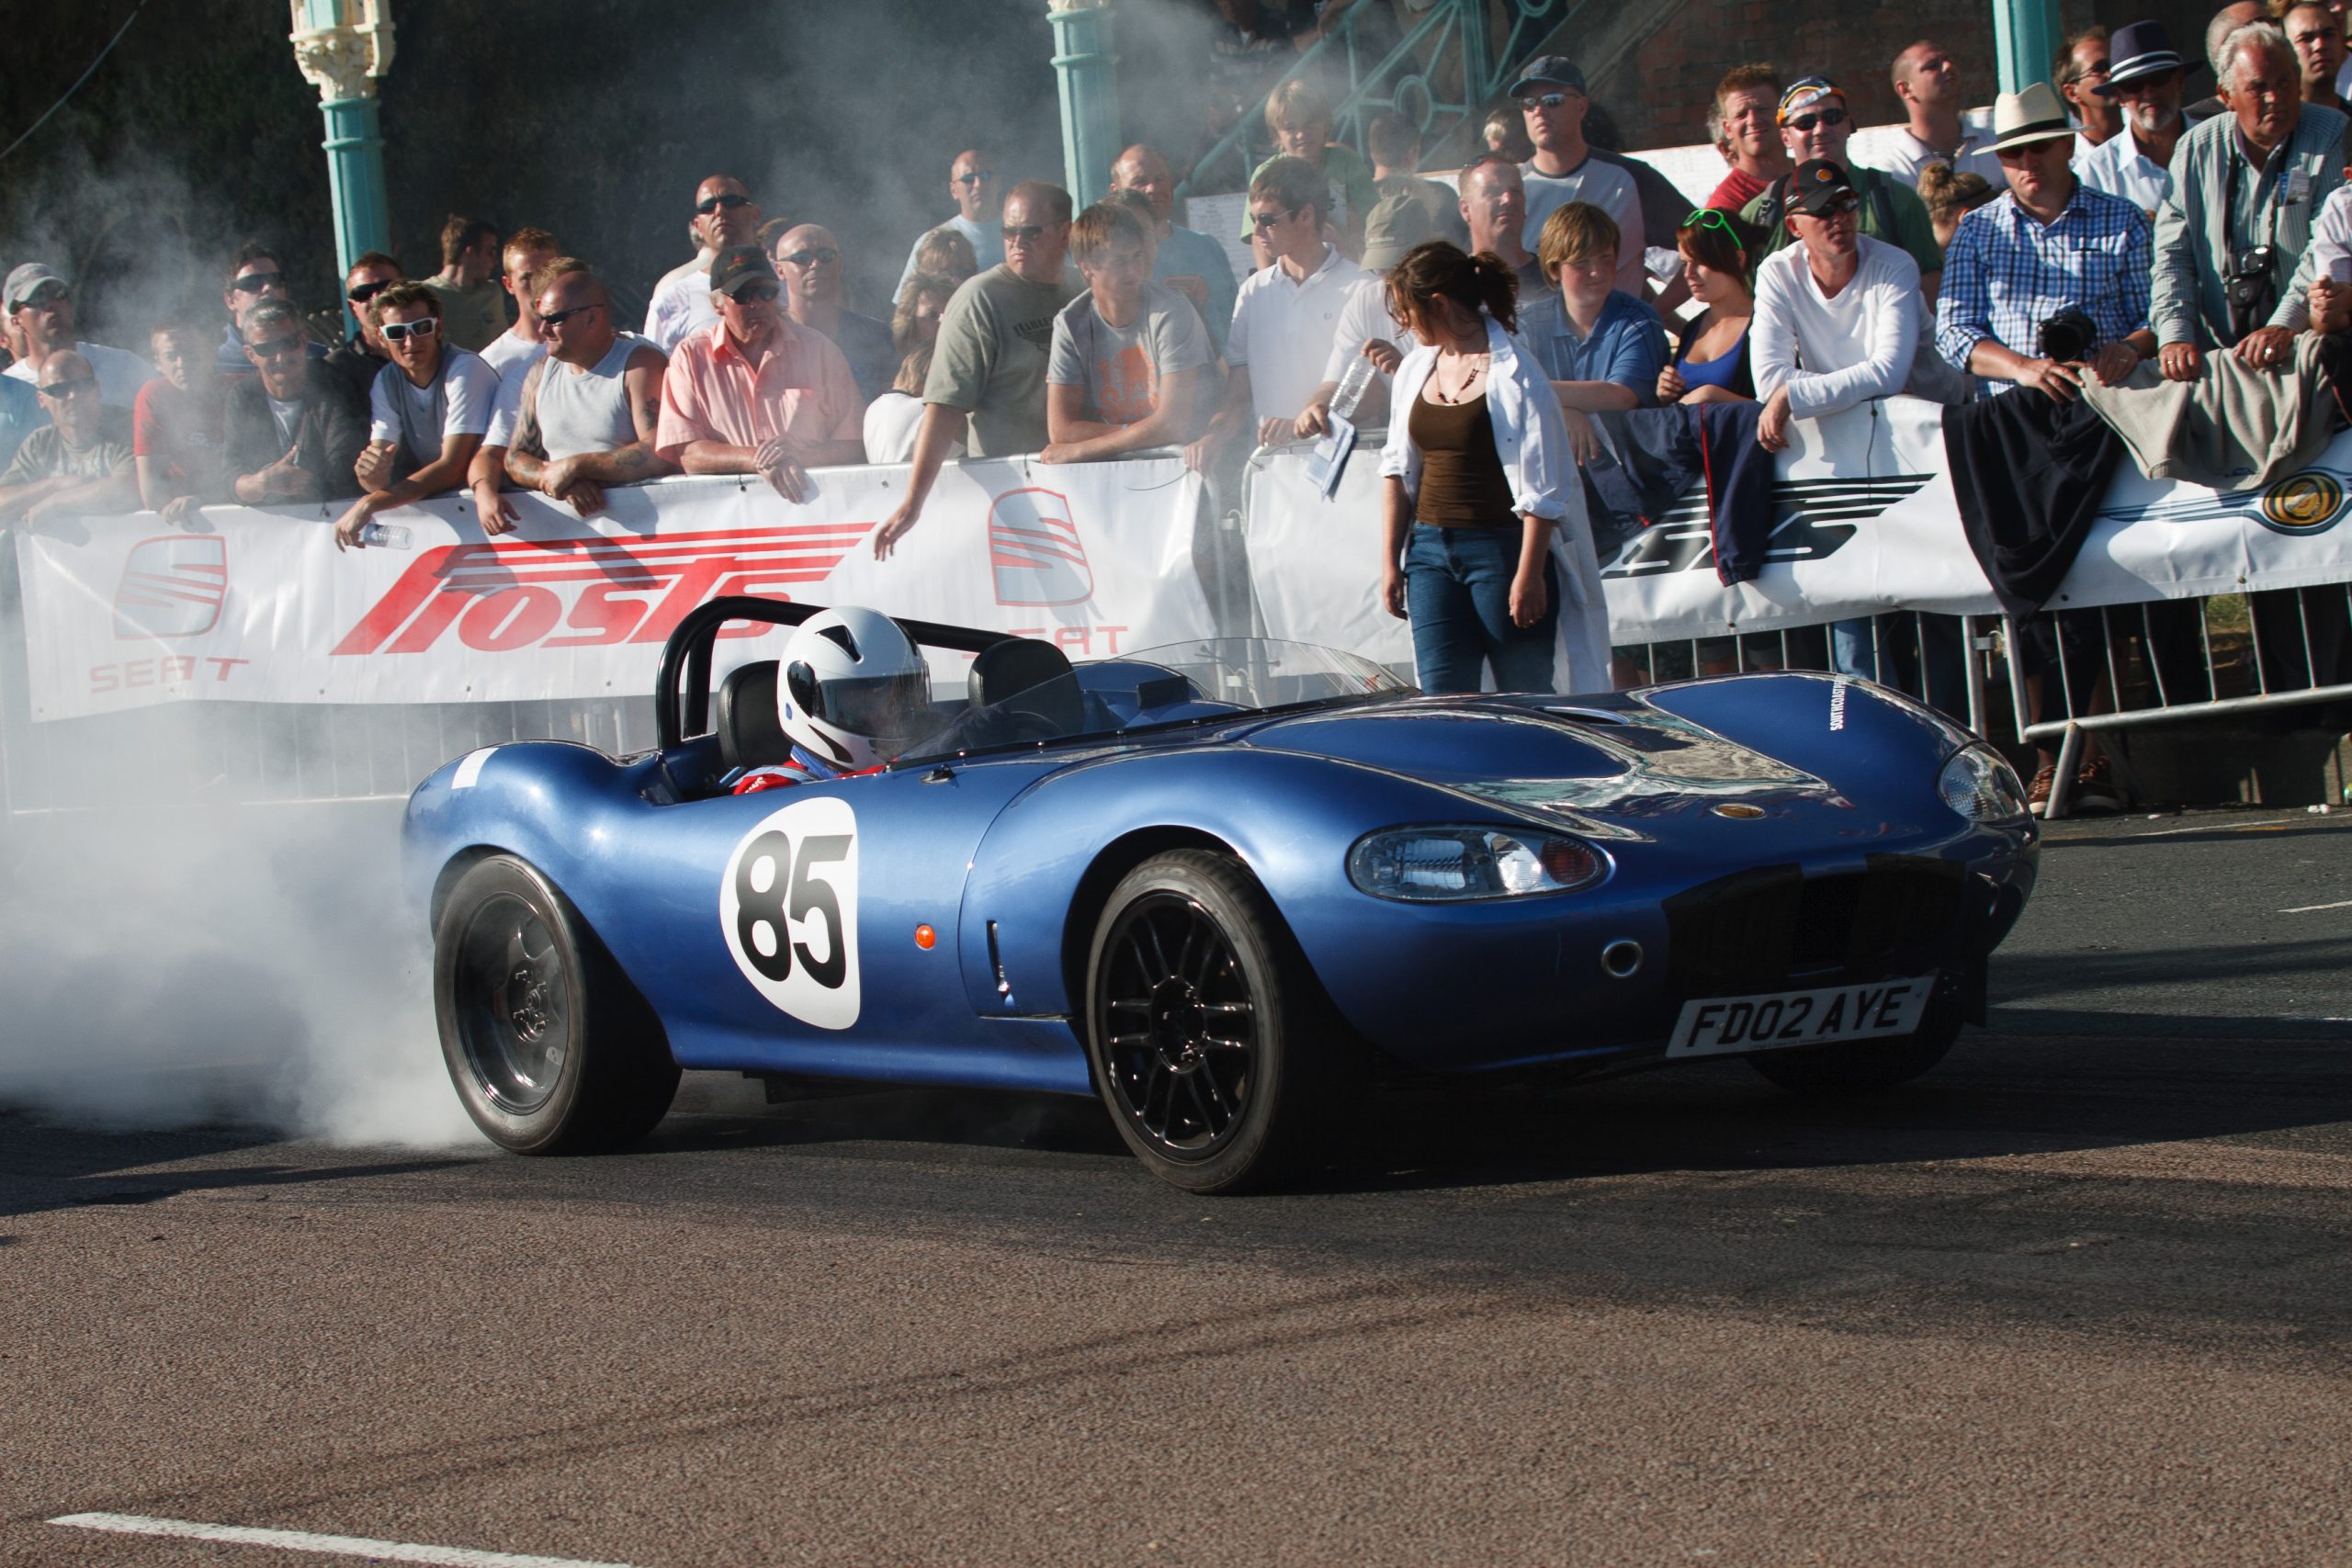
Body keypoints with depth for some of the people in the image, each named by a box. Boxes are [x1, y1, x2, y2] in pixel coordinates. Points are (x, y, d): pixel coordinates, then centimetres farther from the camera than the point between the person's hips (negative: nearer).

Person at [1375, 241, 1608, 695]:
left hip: (1502, 550, -6)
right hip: (1430, 548, 6)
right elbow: (1397, 471, 15)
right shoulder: (1416, 368, 8)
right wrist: (1390, 561, 11)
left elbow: (1543, 488, -12)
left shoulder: (1514, 375, -11)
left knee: (1524, 702, -1)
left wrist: (1528, 575, -15)